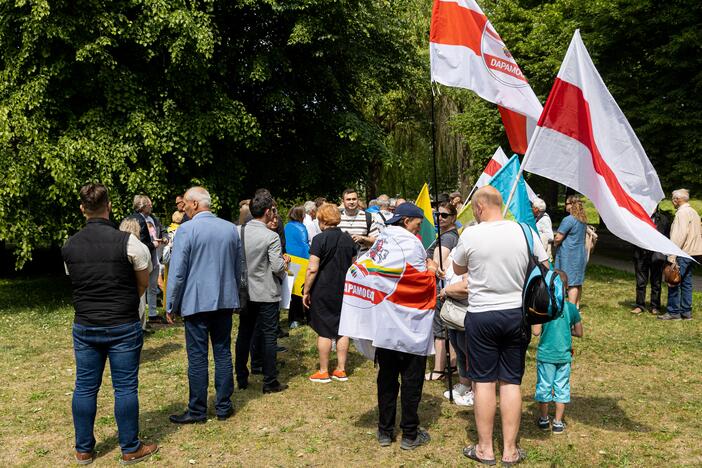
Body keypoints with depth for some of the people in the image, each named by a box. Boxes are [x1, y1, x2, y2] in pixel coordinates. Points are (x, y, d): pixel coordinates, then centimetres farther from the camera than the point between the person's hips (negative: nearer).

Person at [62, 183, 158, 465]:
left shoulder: (69, 246, 0)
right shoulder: (127, 242, -13)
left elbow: (75, 282, 12)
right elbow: (143, 284, -1)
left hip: (84, 327, 4)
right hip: (123, 327, -4)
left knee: (85, 387, 13)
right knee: (125, 387, 5)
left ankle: (83, 450, 24)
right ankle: (130, 449, 16)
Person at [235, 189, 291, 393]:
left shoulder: (239, 232, -2)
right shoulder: (271, 237, -17)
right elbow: (277, 267, -18)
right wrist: (285, 261, 3)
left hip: (245, 292, 5)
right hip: (267, 294, -5)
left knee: (244, 334, 15)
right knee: (269, 336, 4)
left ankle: (241, 378, 23)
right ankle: (270, 382, 11)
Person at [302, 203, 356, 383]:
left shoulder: (320, 239, -13)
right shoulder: (348, 239, 5)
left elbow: (312, 269, -17)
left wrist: (306, 291, -9)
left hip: (323, 291, -5)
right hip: (344, 291, 5)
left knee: (324, 331, 3)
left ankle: (323, 372, 11)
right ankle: (341, 370, 17)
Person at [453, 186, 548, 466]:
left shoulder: (470, 235, -11)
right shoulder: (524, 232, -5)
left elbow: (458, 269, 6)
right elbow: (544, 269, 7)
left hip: (481, 315, -2)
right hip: (516, 314, 3)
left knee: (483, 381, 7)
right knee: (511, 382, 9)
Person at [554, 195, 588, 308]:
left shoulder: (568, 220, -17)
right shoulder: (583, 220, 10)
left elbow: (558, 238, -17)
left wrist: (555, 243, 5)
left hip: (569, 255, -8)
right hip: (580, 254, 9)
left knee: (571, 282, -7)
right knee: (578, 281, 13)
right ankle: (576, 306, 21)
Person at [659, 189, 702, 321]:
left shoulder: (682, 212, -13)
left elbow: (679, 235, -21)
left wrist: (672, 255, -22)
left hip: (682, 253, -10)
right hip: (691, 253, 10)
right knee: (686, 282, 12)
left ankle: (673, 312, -3)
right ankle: (686, 312, 16)